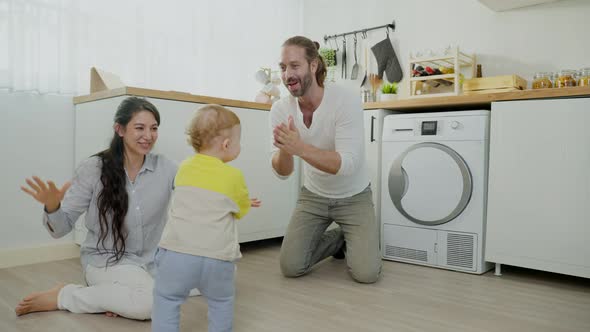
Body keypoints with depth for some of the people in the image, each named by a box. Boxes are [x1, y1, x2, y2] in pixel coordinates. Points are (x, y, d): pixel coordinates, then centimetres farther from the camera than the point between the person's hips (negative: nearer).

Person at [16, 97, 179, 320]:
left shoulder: (165, 169, -6)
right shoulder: (94, 169, -10)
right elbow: (62, 228, -7)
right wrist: (52, 206, -28)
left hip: (149, 264, 3)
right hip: (105, 260, -2)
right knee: (149, 303, -28)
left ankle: (114, 298, 1)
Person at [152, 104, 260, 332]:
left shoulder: (185, 168, 10)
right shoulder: (233, 176, -2)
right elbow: (241, 211, 12)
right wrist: (245, 203, 36)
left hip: (178, 253, 1)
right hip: (217, 259, -1)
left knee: (166, 300, 15)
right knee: (222, 302, 22)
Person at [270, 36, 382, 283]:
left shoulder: (347, 100, -25)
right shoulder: (280, 109, -13)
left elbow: (347, 165, -34)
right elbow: (283, 172, -15)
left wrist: (300, 148, -48)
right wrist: (285, 149, -38)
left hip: (353, 197, -3)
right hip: (313, 196, 3)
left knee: (366, 273, -14)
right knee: (290, 267, -6)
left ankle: (353, 241, 20)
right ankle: (339, 239, 20)